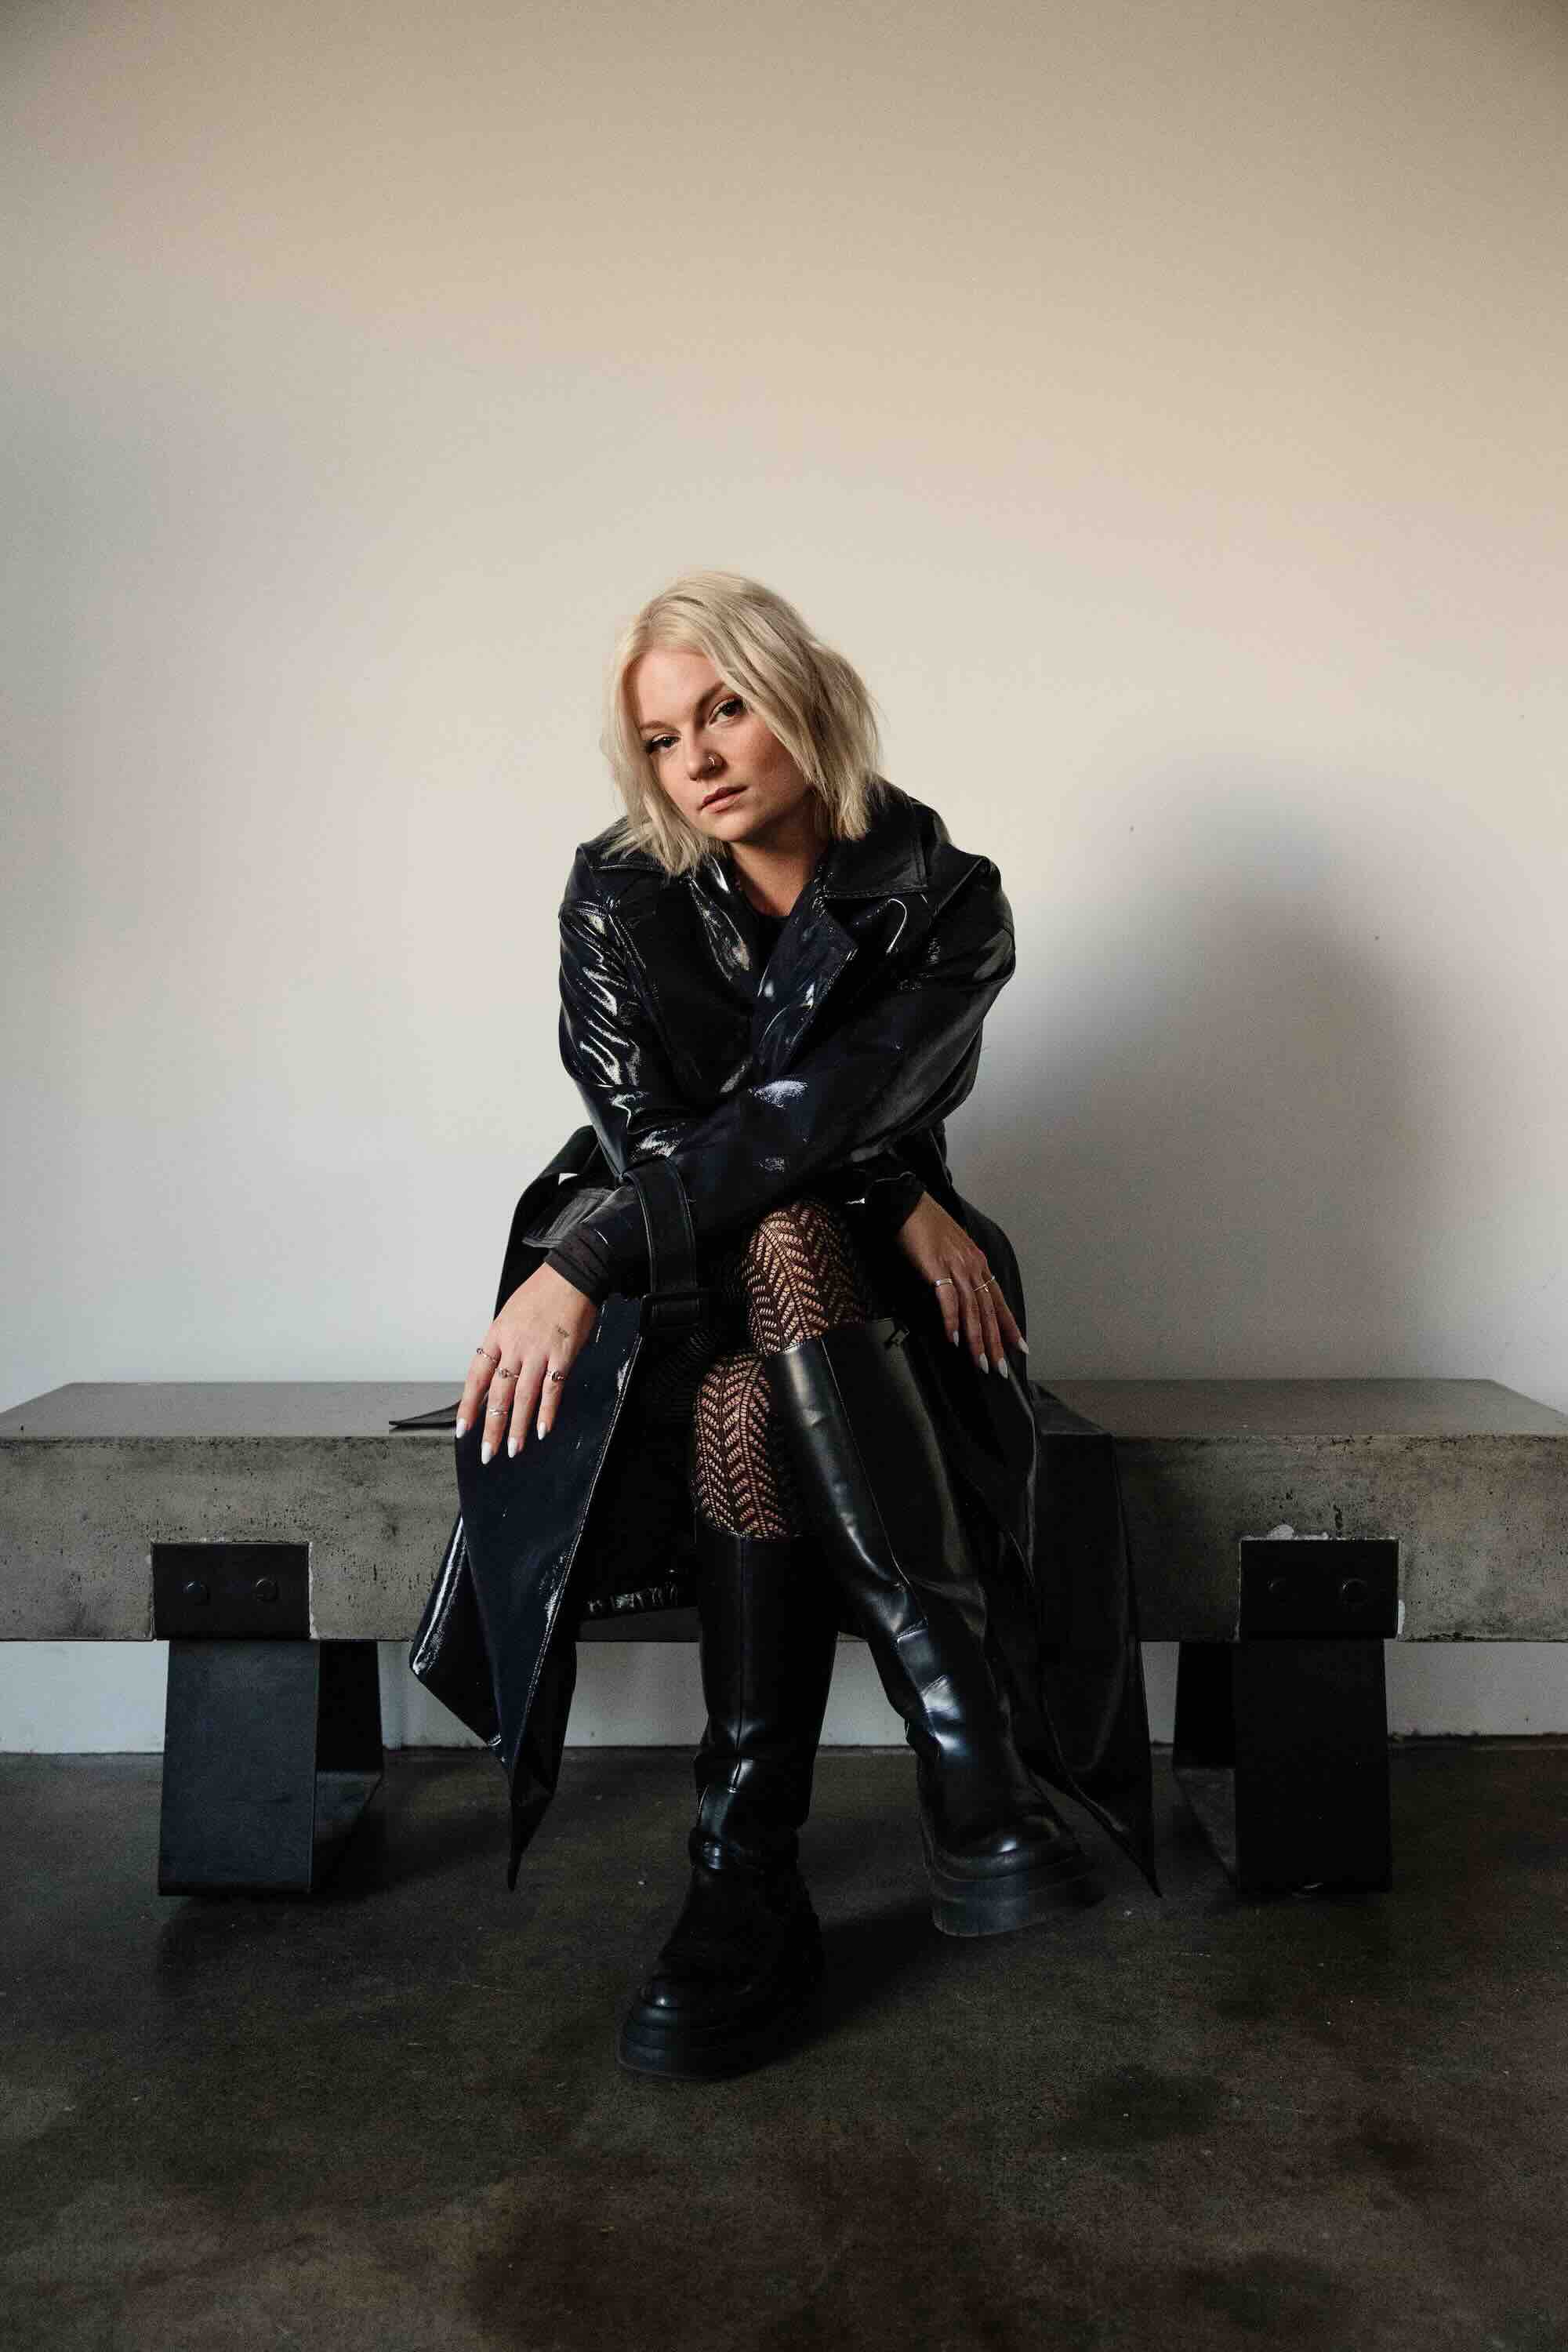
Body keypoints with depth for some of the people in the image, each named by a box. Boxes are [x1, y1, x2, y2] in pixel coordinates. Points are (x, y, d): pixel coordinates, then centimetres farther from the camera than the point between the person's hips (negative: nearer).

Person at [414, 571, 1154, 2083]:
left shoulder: (944, 908, -9)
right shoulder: (621, 895, -4)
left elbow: (803, 1113, -23)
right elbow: (646, 1133, -13)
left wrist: (589, 1263, -31)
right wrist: (892, 1199, -22)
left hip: (863, 1281, 0)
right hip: (675, 1282, 0)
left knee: (752, 1384, -37)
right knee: (781, 1249, -37)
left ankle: (747, 1882, -38)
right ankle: (973, 1766, -43)